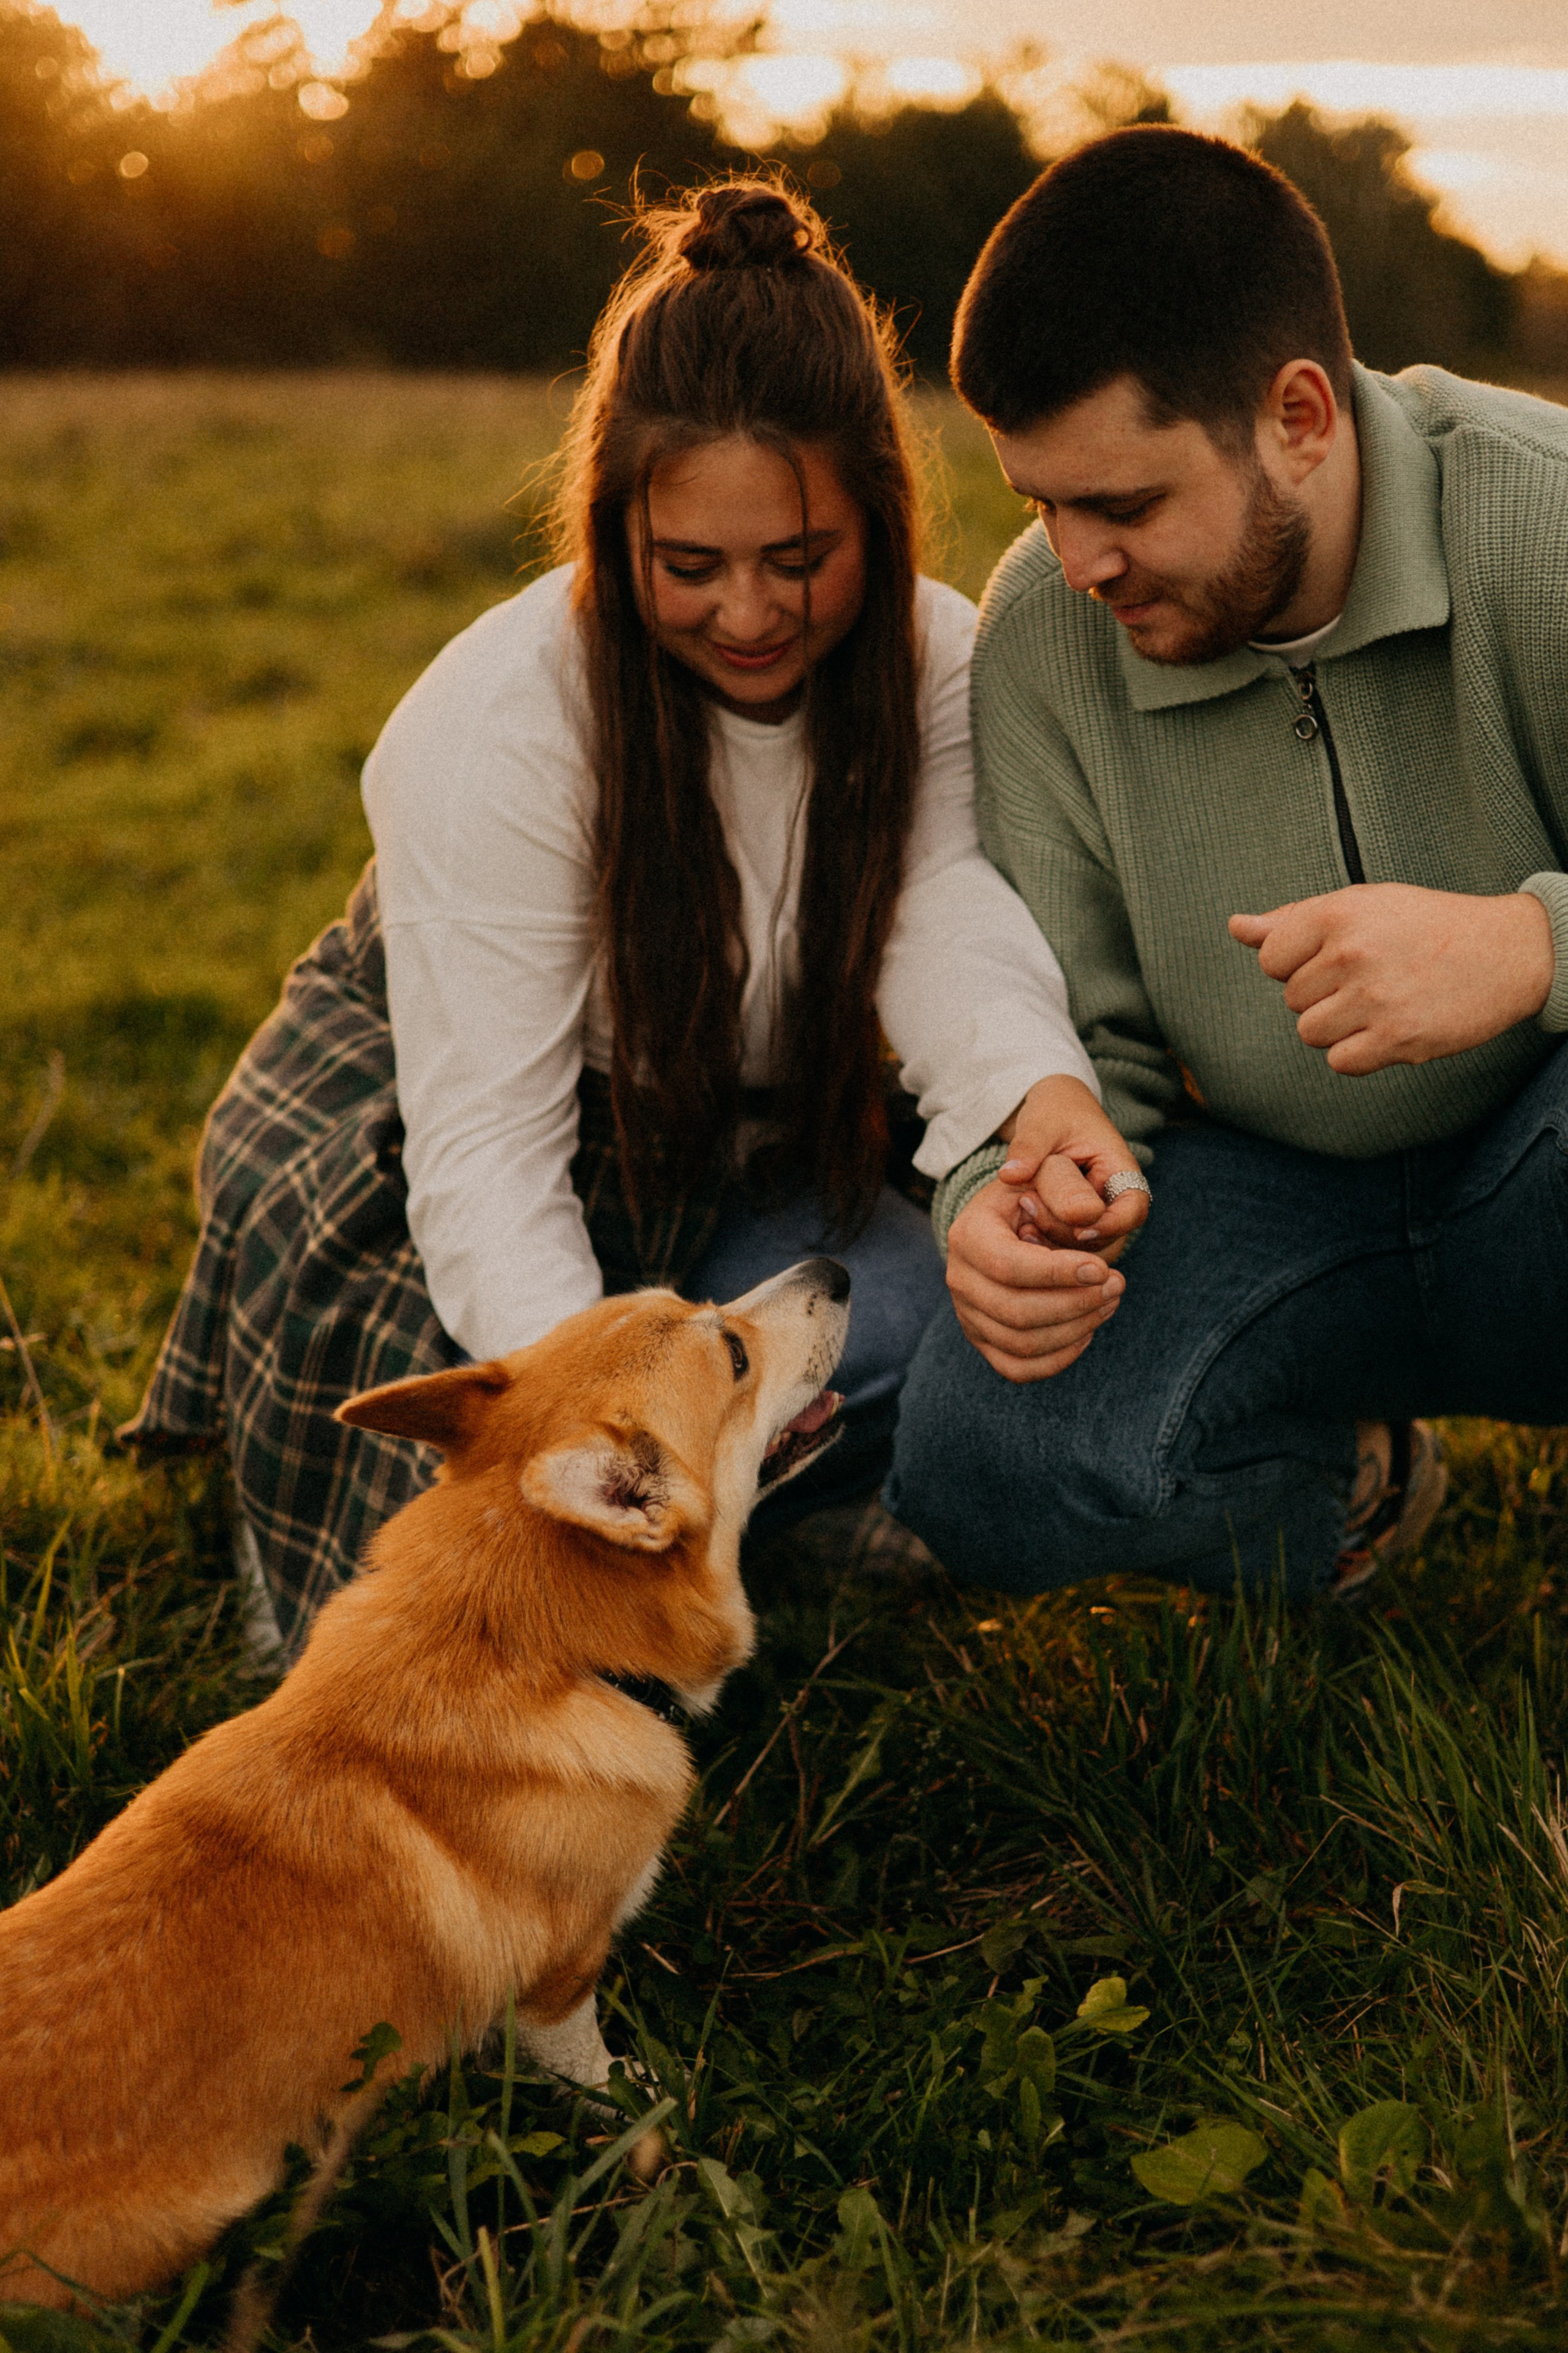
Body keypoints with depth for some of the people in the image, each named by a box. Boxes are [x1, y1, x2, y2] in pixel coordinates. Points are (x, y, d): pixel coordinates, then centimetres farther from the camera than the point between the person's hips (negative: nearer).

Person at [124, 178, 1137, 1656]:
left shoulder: (936, 665, -12)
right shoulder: (503, 718, -28)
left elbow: (947, 922, -30)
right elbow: (485, 1138, -32)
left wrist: (1044, 1089, -55)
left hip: (722, 1149, 5)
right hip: (404, 1135, -4)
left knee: (928, 1314, -25)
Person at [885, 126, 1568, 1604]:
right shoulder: (1043, 633, -6)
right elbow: (1079, 1039, -3)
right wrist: (1004, 1199, -25)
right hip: (1280, 1196, 4)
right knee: (978, 1467, -22)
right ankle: (1337, 1494, 12)